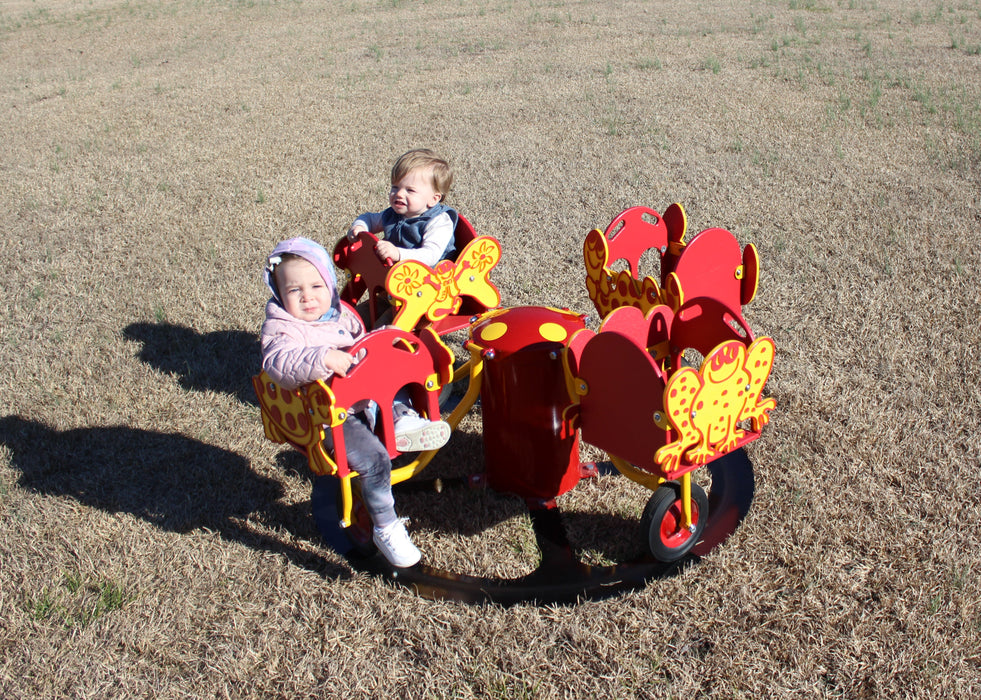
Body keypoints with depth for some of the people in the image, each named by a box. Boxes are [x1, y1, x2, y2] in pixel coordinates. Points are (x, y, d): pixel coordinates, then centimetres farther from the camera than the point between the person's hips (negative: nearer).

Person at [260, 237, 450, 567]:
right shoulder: (281, 329, -12)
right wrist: (324, 359, -44)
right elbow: (279, 362, -32)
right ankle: (385, 528, -8)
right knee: (374, 459, -20)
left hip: (365, 400, 8)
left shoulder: (341, 314, 11)